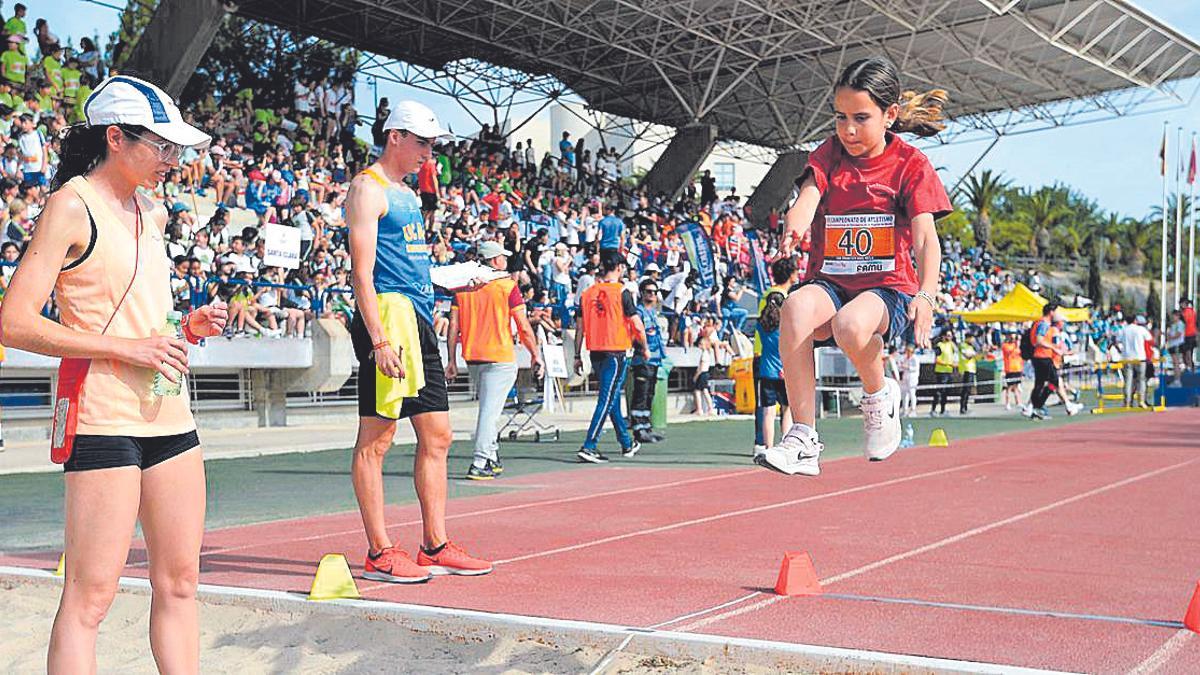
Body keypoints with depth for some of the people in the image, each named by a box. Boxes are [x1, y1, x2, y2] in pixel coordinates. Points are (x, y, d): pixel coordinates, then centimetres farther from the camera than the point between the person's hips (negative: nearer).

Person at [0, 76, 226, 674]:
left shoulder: (152, 212, 16)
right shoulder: (72, 205, -6)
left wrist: (187, 327, 9)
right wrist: (127, 347, -18)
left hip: (169, 414, 8)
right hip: (103, 418, -8)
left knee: (179, 582, 9)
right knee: (90, 595, -5)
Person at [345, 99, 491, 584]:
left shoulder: (407, 193, 23)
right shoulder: (368, 188, -6)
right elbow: (363, 272, -15)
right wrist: (379, 340, -22)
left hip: (419, 319, 10)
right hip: (387, 313, -10)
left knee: (437, 435, 9)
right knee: (377, 436, -4)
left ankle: (435, 546, 16)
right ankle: (379, 553, 2)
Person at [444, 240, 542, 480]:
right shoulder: (507, 285, -6)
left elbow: (453, 327, 4)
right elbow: (524, 327, -7)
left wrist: (452, 360, 9)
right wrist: (536, 355, 3)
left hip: (472, 358, 5)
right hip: (500, 358, -5)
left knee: (488, 409, 20)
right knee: (489, 411, -4)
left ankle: (492, 457, 24)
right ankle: (479, 464, -7)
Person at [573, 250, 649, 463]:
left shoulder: (587, 293, 7)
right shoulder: (621, 292, -8)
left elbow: (580, 327, 8)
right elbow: (637, 325, -9)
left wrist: (578, 355, 14)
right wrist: (645, 348, 6)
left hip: (595, 353, 6)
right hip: (615, 352, -6)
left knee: (612, 398, 17)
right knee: (606, 400, -5)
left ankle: (627, 444, 29)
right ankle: (589, 447, -12)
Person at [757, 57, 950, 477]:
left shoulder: (911, 165, 0)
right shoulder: (830, 154, 9)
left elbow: (925, 236, -10)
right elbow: (809, 193, -11)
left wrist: (926, 295, -29)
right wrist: (795, 226, -37)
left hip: (888, 288, -3)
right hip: (829, 284, 3)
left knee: (850, 325, -39)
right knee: (796, 307, -34)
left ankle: (880, 395, -3)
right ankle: (803, 438, -30)